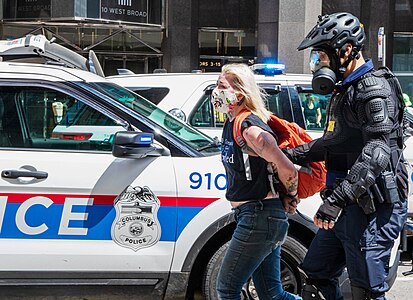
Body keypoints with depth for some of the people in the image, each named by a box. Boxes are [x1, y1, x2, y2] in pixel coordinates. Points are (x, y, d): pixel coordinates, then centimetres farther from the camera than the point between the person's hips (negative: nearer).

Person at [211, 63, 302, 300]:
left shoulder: (250, 129, -19)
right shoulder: (231, 124, 11)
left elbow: (287, 169, -23)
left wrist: (290, 199, -5)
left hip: (260, 217, -10)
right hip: (253, 215, 10)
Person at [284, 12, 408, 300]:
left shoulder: (374, 91, -15)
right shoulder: (343, 92, 19)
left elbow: (378, 152, -28)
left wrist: (338, 198, -34)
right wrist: (291, 155, 22)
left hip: (373, 208, -11)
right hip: (346, 208, 11)